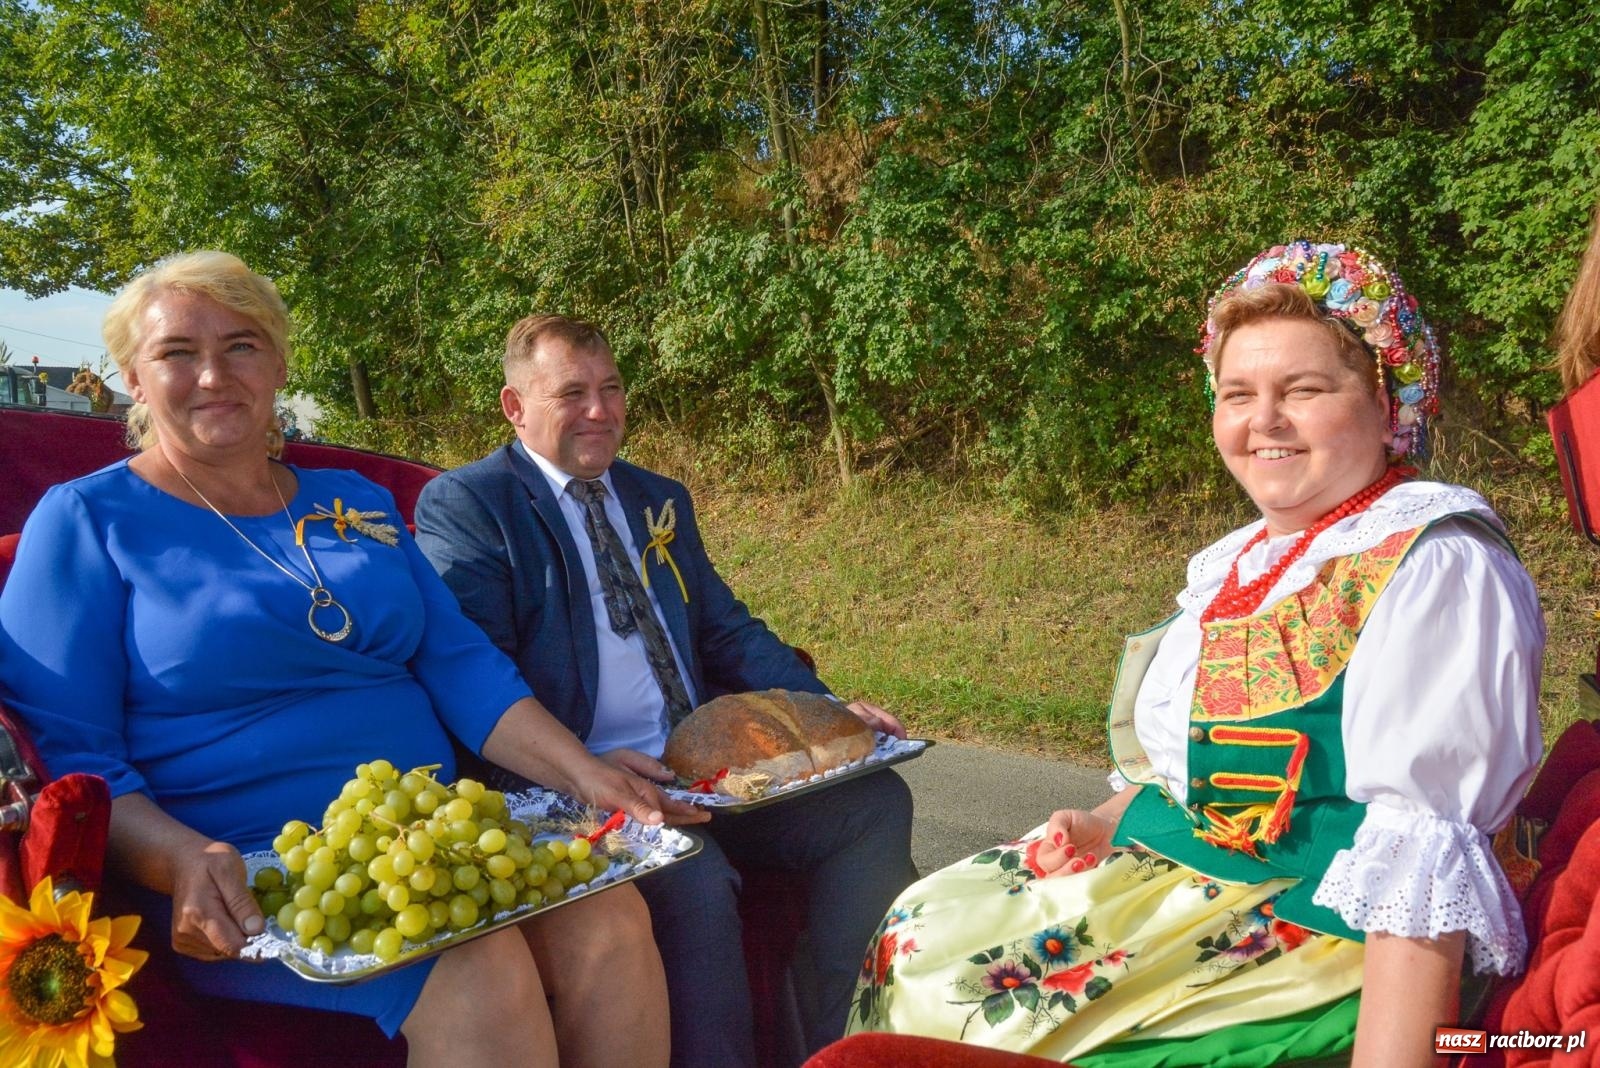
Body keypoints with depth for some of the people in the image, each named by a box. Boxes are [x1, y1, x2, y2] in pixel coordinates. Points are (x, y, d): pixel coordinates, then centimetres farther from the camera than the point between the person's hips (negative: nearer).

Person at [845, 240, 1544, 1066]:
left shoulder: (1435, 568, -15)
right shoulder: (1239, 562, 11)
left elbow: (1423, 862, -22)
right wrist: (1103, 824, 3)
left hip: (1321, 929, -8)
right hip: (1170, 864, 8)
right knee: (919, 940, -1)